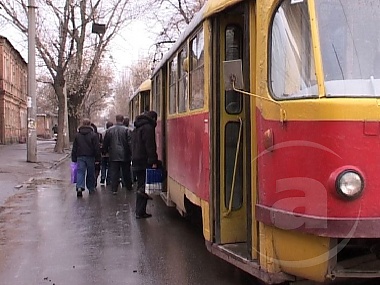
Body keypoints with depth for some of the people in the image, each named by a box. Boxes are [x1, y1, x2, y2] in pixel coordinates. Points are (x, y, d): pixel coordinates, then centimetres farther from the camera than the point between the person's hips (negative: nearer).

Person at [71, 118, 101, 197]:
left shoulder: (77, 135, 6)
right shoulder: (93, 135, -4)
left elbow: (74, 148, 8)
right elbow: (97, 148, -6)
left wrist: (74, 159, 13)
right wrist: (97, 159, -2)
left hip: (80, 157, 2)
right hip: (90, 157, -1)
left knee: (80, 172, -2)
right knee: (90, 173, 10)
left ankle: (79, 187, -22)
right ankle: (91, 189, 19)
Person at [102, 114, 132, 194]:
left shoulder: (109, 130, 1)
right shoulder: (126, 130, -8)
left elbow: (105, 143, 8)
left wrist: (105, 151, 21)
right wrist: (130, 152, 0)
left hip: (113, 155, 1)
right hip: (124, 155, -1)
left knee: (114, 172, 4)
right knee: (126, 172, 11)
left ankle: (114, 189, 1)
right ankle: (129, 187, 21)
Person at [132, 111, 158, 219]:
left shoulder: (136, 128, 21)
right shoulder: (148, 127, -10)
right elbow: (150, 146, -18)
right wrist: (153, 161, -20)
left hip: (136, 162, 9)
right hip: (145, 162, -9)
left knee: (141, 187, 11)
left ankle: (140, 212, 12)